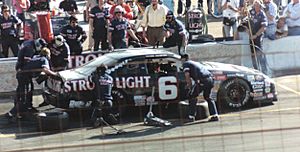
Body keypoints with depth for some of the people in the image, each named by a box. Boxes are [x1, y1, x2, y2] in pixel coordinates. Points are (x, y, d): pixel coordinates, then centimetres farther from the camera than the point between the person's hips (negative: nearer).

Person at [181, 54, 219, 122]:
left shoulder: (185, 64, 12)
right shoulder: (196, 63, 35)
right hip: (210, 79, 7)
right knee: (207, 97, 26)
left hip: (202, 80, -7)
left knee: (191, 96, 13)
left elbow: (187, 74, -4)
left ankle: (191, 116, 11)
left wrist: (189, 85, 5)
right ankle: (215, 115, 16)